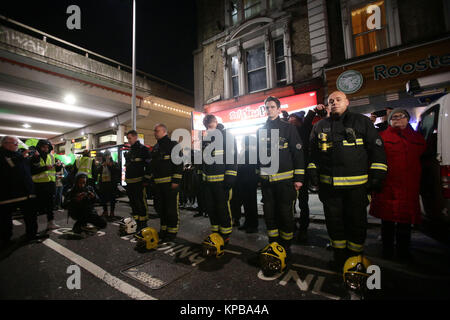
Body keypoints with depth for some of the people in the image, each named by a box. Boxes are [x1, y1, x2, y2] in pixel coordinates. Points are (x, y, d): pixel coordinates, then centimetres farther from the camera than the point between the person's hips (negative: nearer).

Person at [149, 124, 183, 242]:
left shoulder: (173, 145, -6)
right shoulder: (155, 148, 19)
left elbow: (179, 163, -14)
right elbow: (152, 165, 25)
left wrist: (176, 180, -19)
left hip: (170, 183, -8)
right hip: (158, 183, 8)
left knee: (172, 208, -1)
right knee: (161, 208, 15)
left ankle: (172, 232, 11)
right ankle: (163, 230, 29)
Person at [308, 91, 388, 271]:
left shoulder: (362, 121, 6)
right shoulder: (320, 126, 12)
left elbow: (376, 148, 3)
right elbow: (312, 152, 15)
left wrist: (377, 176, -4)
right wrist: (313, 172, 7)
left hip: (356, 184, -2)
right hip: (329, 184, 2)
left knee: (356, 221, 8)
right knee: (334, 220, 12)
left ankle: (355, 256, 29)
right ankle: (339, 255, 30)